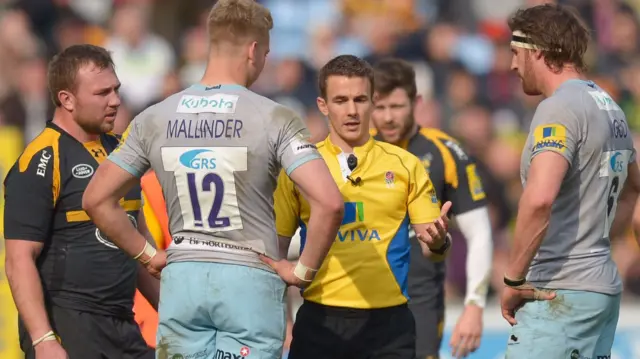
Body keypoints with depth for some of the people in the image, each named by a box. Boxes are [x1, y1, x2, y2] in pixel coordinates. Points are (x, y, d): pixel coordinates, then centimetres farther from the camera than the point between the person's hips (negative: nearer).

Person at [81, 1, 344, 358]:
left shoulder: (154, 119, 3)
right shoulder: (275, 119, -9)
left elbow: (97, 199, 7)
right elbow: (329, 203, -18)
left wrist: (148, 255, 13)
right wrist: (303, 270, -5)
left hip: (182, 279, 3)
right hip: (250, 280, -3)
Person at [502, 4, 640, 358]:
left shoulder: (560, 107, -13)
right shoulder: (610, 107, 16)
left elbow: (539, 198, -27)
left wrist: (513, 278, -18)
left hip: (560, 293, -9)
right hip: (604, 286, 9)